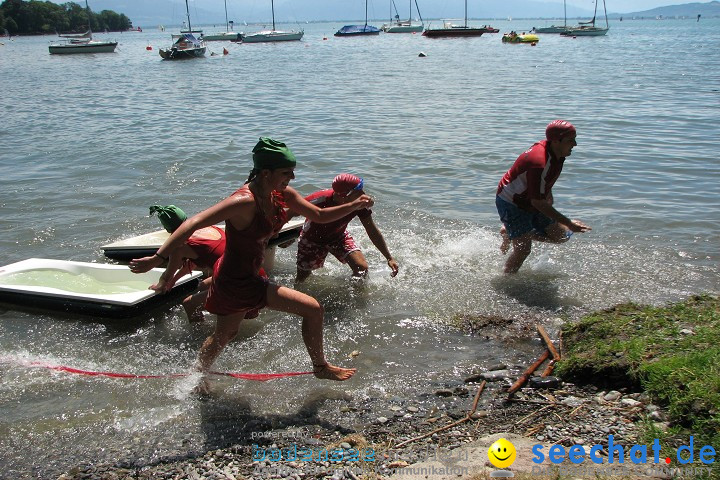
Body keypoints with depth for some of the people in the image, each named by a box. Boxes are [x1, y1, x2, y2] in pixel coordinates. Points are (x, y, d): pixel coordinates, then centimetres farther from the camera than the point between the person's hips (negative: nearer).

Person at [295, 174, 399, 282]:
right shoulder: (319, 201, -39)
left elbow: (373, 232, -14)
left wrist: (389, 258, -14)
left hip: (338, 237, 3)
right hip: (312, 240, -3)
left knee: (362, 268, -15)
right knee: (301, 279, 10)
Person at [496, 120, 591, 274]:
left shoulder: (556, 154, -6)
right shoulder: (539, 163, -35)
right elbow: (537, 202, -33)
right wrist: (569, 223, -32)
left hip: (532, 202, 9)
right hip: (511, 203, -9)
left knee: (561, 236, 8)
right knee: (523, 249, -13)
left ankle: (510, 234, 19)